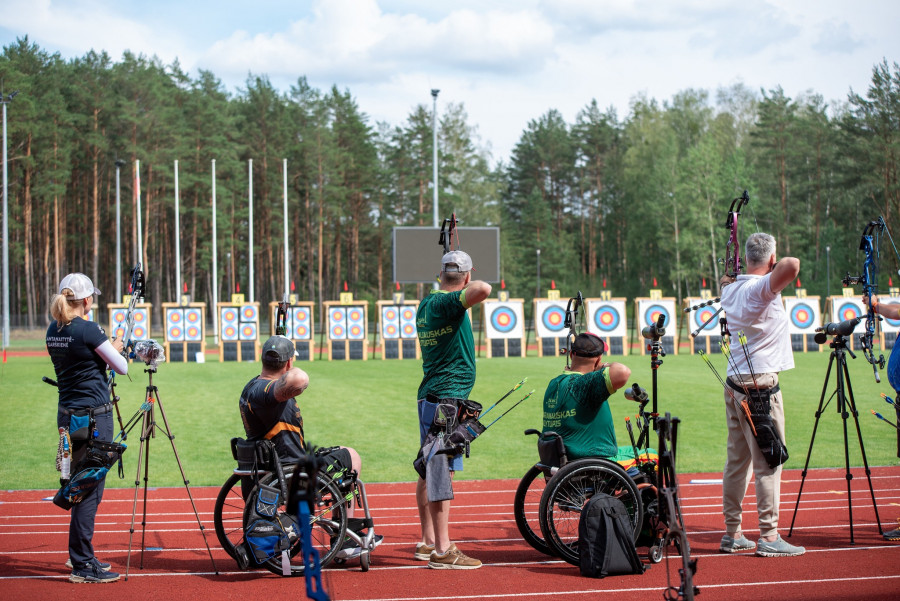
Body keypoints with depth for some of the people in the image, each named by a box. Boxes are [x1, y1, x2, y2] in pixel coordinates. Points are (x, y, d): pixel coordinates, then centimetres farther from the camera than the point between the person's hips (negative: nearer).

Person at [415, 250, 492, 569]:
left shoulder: (426, 304, 13)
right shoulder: (446, 303, -15)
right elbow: (483, 290, -33)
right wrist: (470, 285, -10)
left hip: (429, 397, 10)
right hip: (447, 398, -10)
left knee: (430, 470, 14)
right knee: (442, 472, -10)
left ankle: (428, 542, 21)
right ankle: (442, 550, -11)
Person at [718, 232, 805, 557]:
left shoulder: (731, 289, 10)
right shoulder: (762, 288, -14)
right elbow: (792, 266, -33)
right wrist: (781, 265, -13)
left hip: (735, 382, 8)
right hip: (760, 386, -8)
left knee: (737, 460, 11)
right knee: (768, 462, -5)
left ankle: (732, 533, 15)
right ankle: (769, 536, -4)